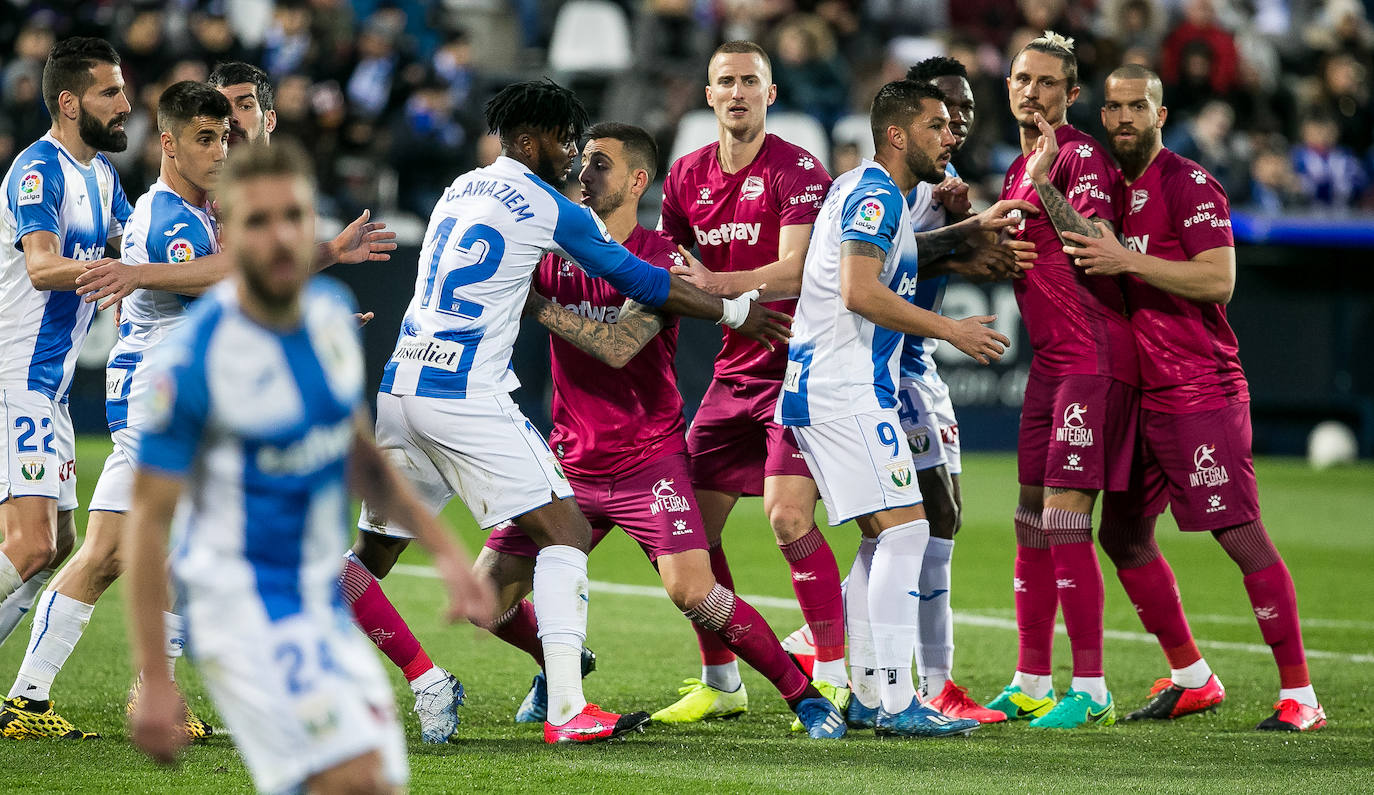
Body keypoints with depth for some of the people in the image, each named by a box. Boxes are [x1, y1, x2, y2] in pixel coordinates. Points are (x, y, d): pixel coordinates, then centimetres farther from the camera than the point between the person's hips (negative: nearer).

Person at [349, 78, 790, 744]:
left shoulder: (461, 188, 18)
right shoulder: (547, 209, -4)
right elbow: (642, 283, 4)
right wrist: (735, 312, 14)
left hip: (399, 389, 8)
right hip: (466, 398, -8)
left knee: (372, 553, 17)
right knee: (566, 532, -6)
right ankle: (566, 710, -16)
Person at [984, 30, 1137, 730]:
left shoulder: (1081, 155, -10)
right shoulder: (1020, 166, 17)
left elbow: (1097, 246, -24)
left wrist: (1046, 183, -30)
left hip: (1095, 354, -9)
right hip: (1051, 356, 9)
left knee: (1064, 513, -12)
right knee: (1031, 513, 10)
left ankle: (1091, 691, -10)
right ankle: (1030, 684, 16)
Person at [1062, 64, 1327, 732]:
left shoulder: (1188, 185, -9)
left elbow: (1218, 280, -19)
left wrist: (1127, 260, -21)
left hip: (1200, 389, -9)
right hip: (1139, 394, 9)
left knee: (1240, 534, -11)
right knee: (1123, 535, 11)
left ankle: (1299, 695, -8)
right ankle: (1191, 679, 24)